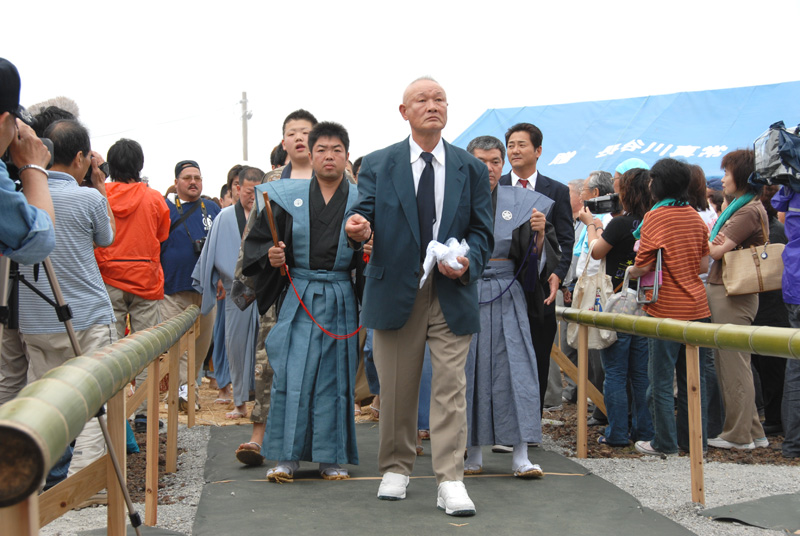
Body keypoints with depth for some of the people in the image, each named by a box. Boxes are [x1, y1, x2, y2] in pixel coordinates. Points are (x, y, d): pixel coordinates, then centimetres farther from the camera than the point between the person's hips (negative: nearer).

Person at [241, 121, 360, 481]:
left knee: (334, 377, 5)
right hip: (298, 299, 0)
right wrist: (270, 256, -13)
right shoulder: (288, 197, 3)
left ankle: (332, 457, 14)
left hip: (340, 300, 1)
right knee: (291, 375, -3)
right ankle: (287, 456, 5)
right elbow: (257, 241, 6)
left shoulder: (360, 201, 4)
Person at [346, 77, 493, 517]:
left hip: (451, 292, 0)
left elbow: (481, 230, 7)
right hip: (395, 290, 0)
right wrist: (356, 227, -27)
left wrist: (468, 262, -13)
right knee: (396, 389, 8)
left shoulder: (471, 168, 9)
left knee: (450, 387, -3)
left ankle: (450, 481, 0)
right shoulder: (377, 164, 6)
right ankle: (396, 468, 24)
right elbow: (364, 213, -2)